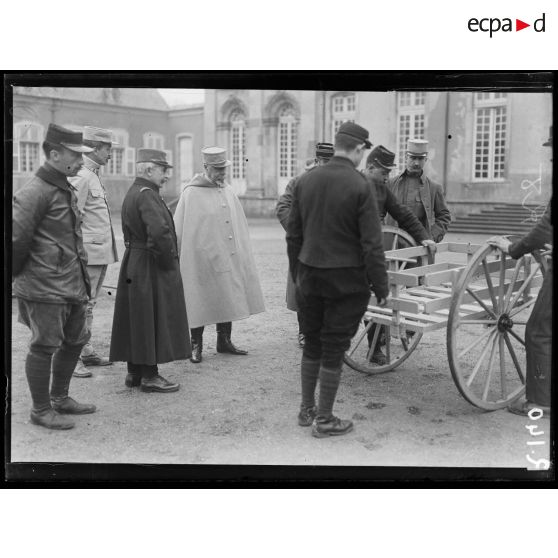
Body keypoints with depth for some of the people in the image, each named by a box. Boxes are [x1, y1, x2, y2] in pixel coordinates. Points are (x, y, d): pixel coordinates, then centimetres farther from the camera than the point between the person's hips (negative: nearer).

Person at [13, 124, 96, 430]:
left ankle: (60, 398, 35)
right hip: (44, 287, -10)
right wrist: (18, 272, -6)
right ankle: (41, 410, 18)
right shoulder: (35, 192, -17)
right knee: (44, 346, 2)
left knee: (75, 339, 18)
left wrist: (82, 278, 16)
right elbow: (16, 239, -19)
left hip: (70, 285, 10)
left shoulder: (66, 189, 14)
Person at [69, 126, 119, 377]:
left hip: (101, 253, 10)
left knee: (88, 305, 16)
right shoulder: (81, 177, -14)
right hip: (88, 254, -10)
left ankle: (86, 351, 25)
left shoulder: (93, 175, 16)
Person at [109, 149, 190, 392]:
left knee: (136, 321, 14)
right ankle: (149, 375, 6)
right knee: (153, 320, -2)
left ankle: (134, 372, 24)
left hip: (133, 264, 10)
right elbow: (160, 232, -29)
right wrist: (169, 262, -16)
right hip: (151, 269, -10)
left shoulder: (131, 193, 14)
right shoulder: (147, 195, -17)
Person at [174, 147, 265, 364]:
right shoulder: (191, 193, -8)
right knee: (201, 302, 1)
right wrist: (181, 258, -8)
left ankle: (224, 341, 24)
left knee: (228, 300, 11)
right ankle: (196, 344, 14)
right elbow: (179, 231, -6)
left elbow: (240, 225, 15)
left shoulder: (228, 191, 10)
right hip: (202, 258, -6)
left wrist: (241, 252, 11)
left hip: (228, 258, 6)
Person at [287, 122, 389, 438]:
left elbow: (293, 236, 9)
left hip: (310, 276, 5)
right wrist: (381, 288, -6)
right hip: (347, 280, -5)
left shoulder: (306, 181, 3)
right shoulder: (360, 187, -14)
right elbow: (372, 245, -14)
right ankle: (324, 420, 16)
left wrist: (297, 274, 19)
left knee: (312, 343, 18)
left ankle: (307, 409, 29)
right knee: (334, 348, 5)